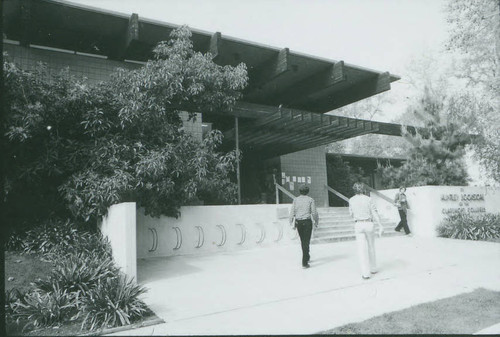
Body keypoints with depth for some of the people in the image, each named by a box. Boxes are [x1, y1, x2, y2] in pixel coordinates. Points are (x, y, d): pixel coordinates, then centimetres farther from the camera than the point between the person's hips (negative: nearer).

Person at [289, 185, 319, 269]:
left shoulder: (296, 200, 4)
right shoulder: (310, 200, -1)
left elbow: (292, 212, 0)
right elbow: (314, 212, -3)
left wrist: (292, 223, 5)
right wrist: (316, 222, 9)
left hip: (298, 222, 3)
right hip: (307, 221, -3)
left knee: (303, 241, 19)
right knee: (306, 242, -2)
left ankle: (307, 257, 37)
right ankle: (304, 262, -8)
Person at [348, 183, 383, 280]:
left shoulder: (351, 200, 2)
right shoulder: (368, 199, -1)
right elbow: (375, 213, -6)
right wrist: (380, 226, -7)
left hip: (358, 225, -1)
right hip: (369, 224, 1)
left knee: (362, 250, -1)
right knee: (371, 247, 18)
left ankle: (366, 273, -6)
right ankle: (373, 268, 30)